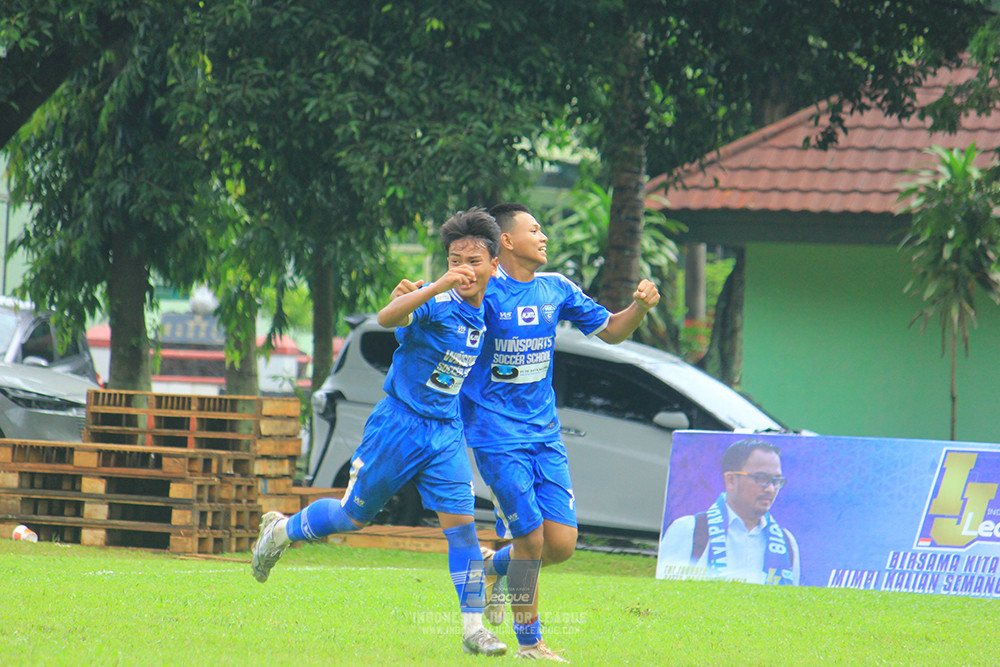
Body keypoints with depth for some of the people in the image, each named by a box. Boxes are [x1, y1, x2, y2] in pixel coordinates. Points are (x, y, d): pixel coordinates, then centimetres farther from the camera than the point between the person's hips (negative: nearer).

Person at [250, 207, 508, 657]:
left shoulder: (488, 312, 2)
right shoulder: (434, 304, -20)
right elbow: (387, 318, -42)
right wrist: (437, 287, -51)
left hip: (446, 433, 5)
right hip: (399, 424, -5)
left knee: (461, 522, -7)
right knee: (354, 515, 9)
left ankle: (473, 628, -3)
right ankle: (281, 530, 37)